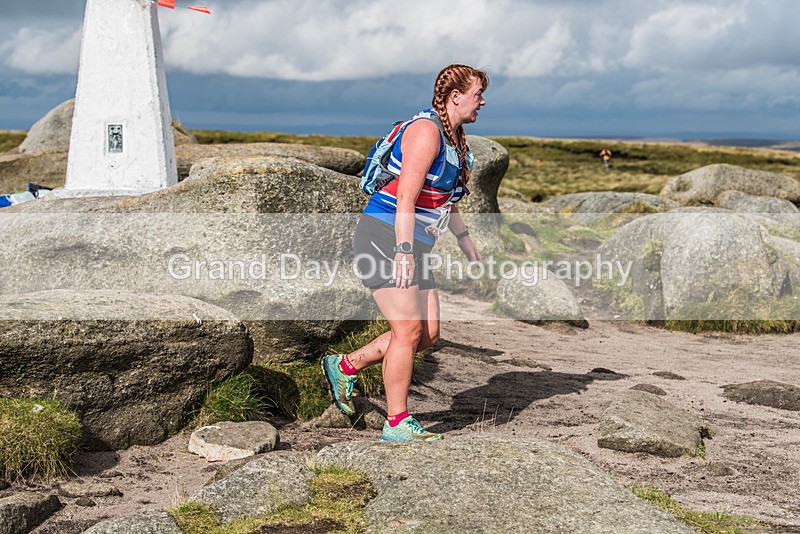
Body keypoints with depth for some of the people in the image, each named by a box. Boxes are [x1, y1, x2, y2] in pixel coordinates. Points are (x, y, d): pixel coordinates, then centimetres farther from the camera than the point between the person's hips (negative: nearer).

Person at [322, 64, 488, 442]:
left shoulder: (454, 139, 17)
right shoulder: (426, 131, -15)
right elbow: (406, 197, -23)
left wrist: (463, 238, 33)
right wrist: (404, 251, -29)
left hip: (412, 248, 10)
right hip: (384, 239, -10)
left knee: (428, 334, 6)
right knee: (409, 331, -11)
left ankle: (345, 366, 19)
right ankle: (397, 424, -2)